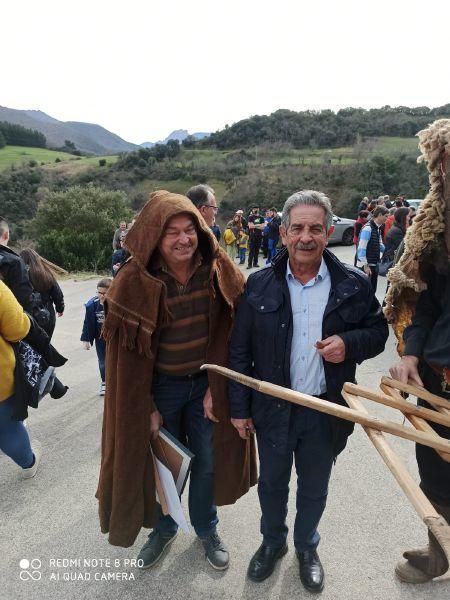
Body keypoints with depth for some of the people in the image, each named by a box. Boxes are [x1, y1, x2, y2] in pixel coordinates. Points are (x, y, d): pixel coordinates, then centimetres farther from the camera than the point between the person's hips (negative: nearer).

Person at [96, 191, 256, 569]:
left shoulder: (218, 272, -12)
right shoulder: (135, 283, -18)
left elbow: (225, 335, -7)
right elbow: (129, 353, -12)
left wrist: (216, 387, -9)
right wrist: (146, 408, -9)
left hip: (205, 382, 2)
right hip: (160, 387, -1)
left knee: (207, 461, 17)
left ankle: (207, 529, 44)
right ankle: (164, 529, 46)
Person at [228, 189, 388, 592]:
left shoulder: (354, 284, -9)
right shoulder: (259, 285, -8)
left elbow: (378, 331, 4)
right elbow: (240, 351, -4)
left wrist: (350, 343, -19)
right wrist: (240, 408, -2)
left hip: (326, 411, 0)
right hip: (272, 409, 0)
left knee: (314, 489, 22)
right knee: (272, 483, 22)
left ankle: (306, 547, 51)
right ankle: (273, 542, 51)